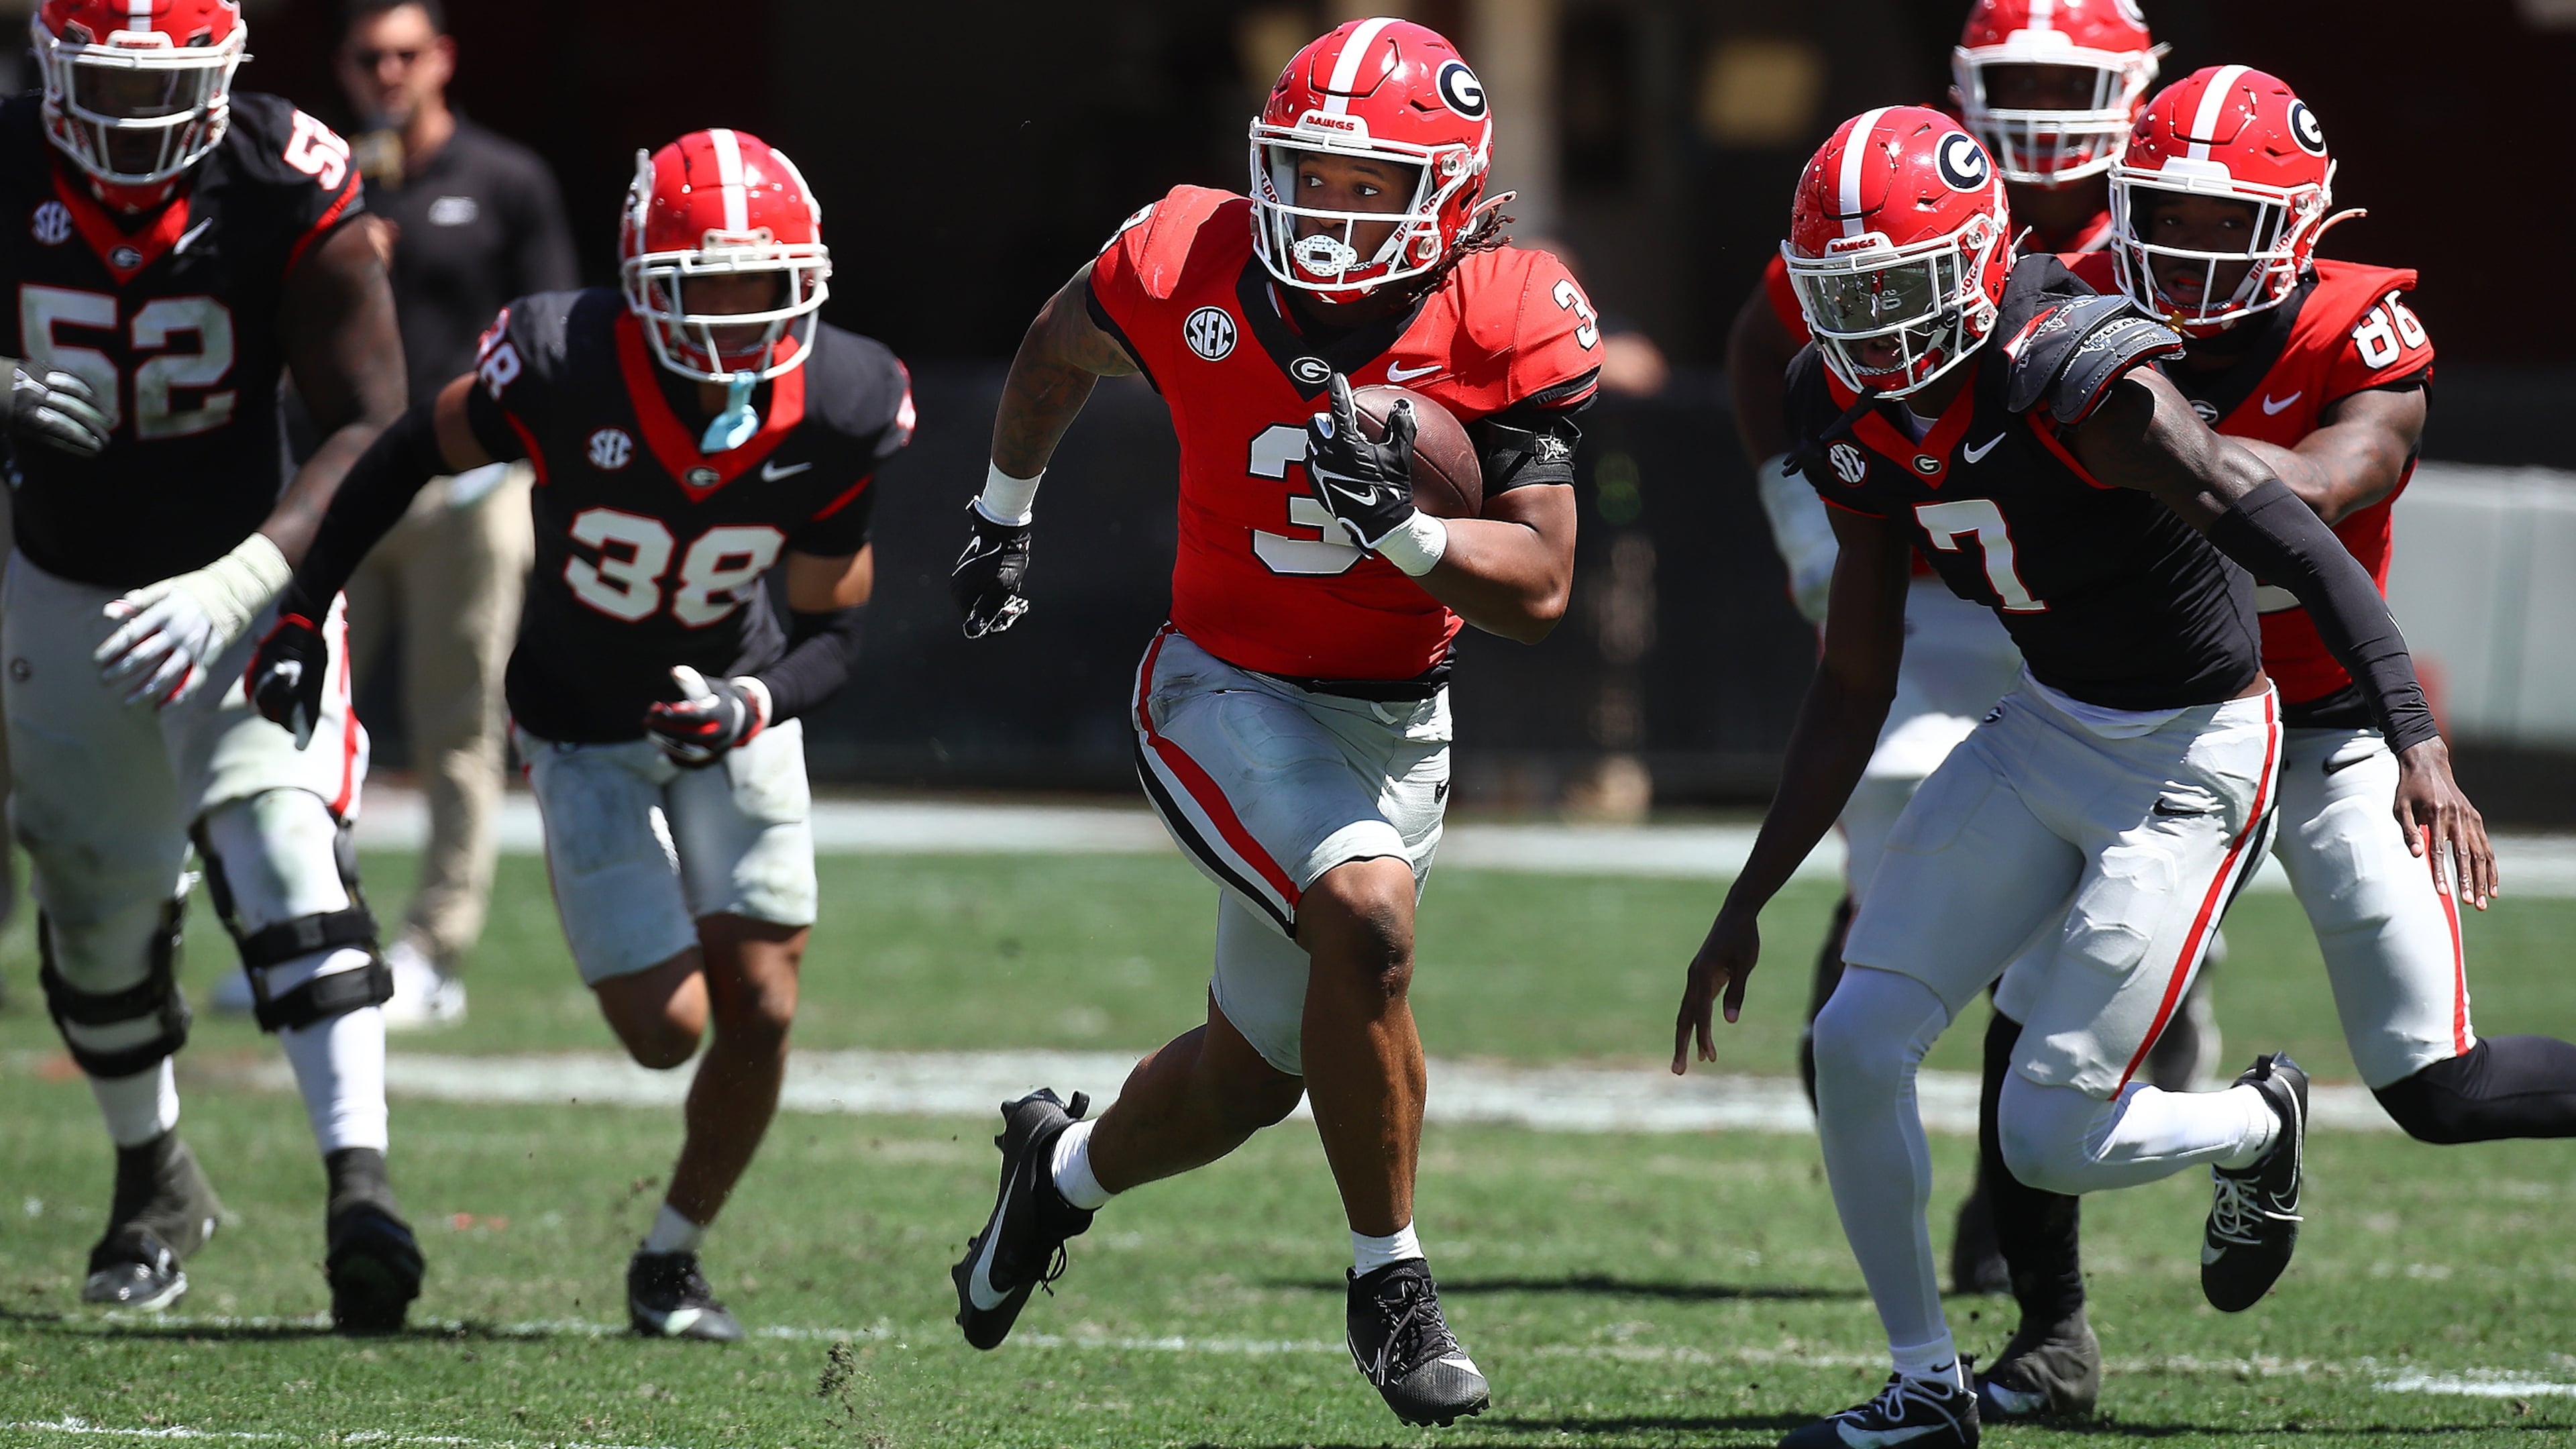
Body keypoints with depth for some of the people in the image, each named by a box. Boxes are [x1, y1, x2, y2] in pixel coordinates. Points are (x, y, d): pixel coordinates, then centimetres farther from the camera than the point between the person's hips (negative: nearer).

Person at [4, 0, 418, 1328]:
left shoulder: (289, 193, -19)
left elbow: (368, 426, -18)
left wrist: (234, 587, -29)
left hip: (244, 579, -3)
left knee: (282, 855, -24)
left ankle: (359, 1182, -32)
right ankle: (153, 1179, 36)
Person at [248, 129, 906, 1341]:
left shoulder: (841, 411, -22)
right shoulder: (564, 370, -30)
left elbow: (833, 633, -11)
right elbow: (414, 455, -9)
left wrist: (752, 711, -32)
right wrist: (302, 613, -8)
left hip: (731, 700, 2)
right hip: (583, 727, -2)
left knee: (759, 1010, -5)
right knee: (667, 1028, -9)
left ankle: (673, 1260, 20)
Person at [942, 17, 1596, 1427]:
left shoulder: (1502, 323, -16)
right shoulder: (1190, 269, -15)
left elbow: (1539, 590, -16)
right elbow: (1060, 346, 10)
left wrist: (1399, 526, -33)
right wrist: (1005, 513, 24)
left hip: (1395, 724, 3)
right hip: (1231, 694, -3)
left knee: (1251, 1074, 15)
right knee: (1365, 916, -31)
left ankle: (1066, 1165, 49)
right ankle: (1388, 1282, -15)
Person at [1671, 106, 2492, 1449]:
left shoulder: (2086, 387, -27)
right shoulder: (1861, 418, -3)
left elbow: (2309, 557, -29)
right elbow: (1852, 692, 7)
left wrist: (2420, 750, -40)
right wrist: (1744, 908, 7)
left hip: (2190, 764, -7)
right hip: (2045, 735, 7)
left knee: (2050, 1140, -8)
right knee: (1856, 1045, -3)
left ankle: (2260, 1125, 25)